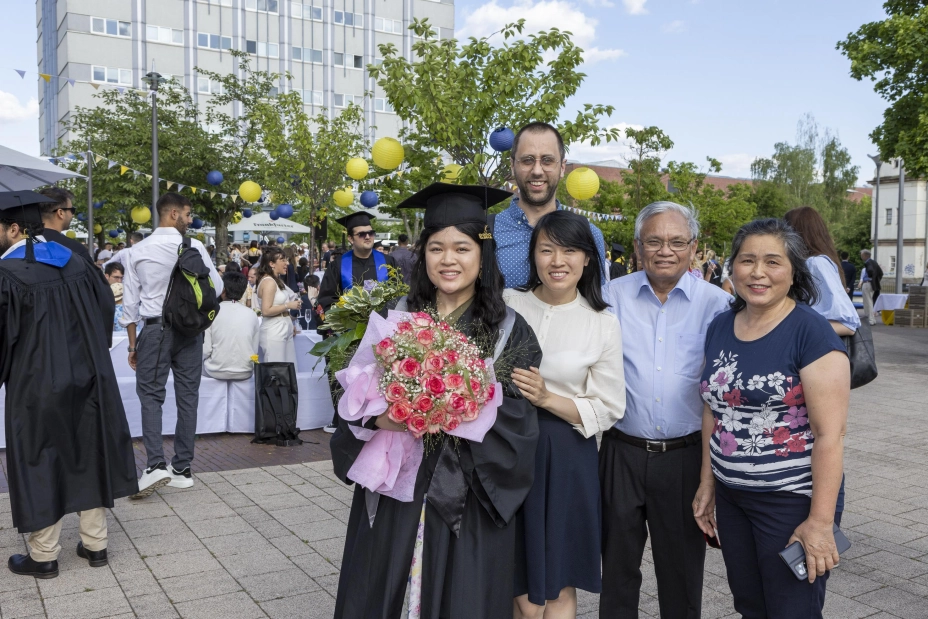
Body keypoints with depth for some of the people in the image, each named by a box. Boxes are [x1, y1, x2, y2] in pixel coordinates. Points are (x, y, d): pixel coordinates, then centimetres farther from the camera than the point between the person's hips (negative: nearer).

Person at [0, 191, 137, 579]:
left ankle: (43, 555, 18)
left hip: (37, 384, -5)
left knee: (40, 463, 7)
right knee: (88, 455, 14)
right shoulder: (74, 262, 3)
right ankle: (95, 544, 22)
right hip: (87, 377, 6)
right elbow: (106, 308, 10)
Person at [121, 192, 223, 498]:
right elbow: (217, 287, 1)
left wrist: (132, 344, 9)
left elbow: (130, 301, 2)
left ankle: (156, 464, -11)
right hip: (190, 330, 1)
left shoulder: (138, 251, 0)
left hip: (155, 329, 0)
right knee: (187, 396, 8)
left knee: (151, 395, 5)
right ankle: (182, 469, 13)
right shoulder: (194, 247, -5)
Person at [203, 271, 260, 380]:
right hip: (245, 373, 2)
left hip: (216, 371, -2)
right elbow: (255, 350, -2)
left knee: (199, 362, 27)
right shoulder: (252, 315, -3)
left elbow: (205, 350, -11)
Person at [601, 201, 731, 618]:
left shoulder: (716, 304, -3)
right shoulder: (613, 296, 0)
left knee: (682, 568, 15)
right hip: (622, 453, 1)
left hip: (685, 455, -1)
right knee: (618, 566, 16)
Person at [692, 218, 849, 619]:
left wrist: (821, 520, -19)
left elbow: (830, 432, -17)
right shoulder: (720, 327, 4)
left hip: (794, 501, -5)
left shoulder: (811, 331, -14)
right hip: (731, 498, 6)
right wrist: (707, 485, 12)